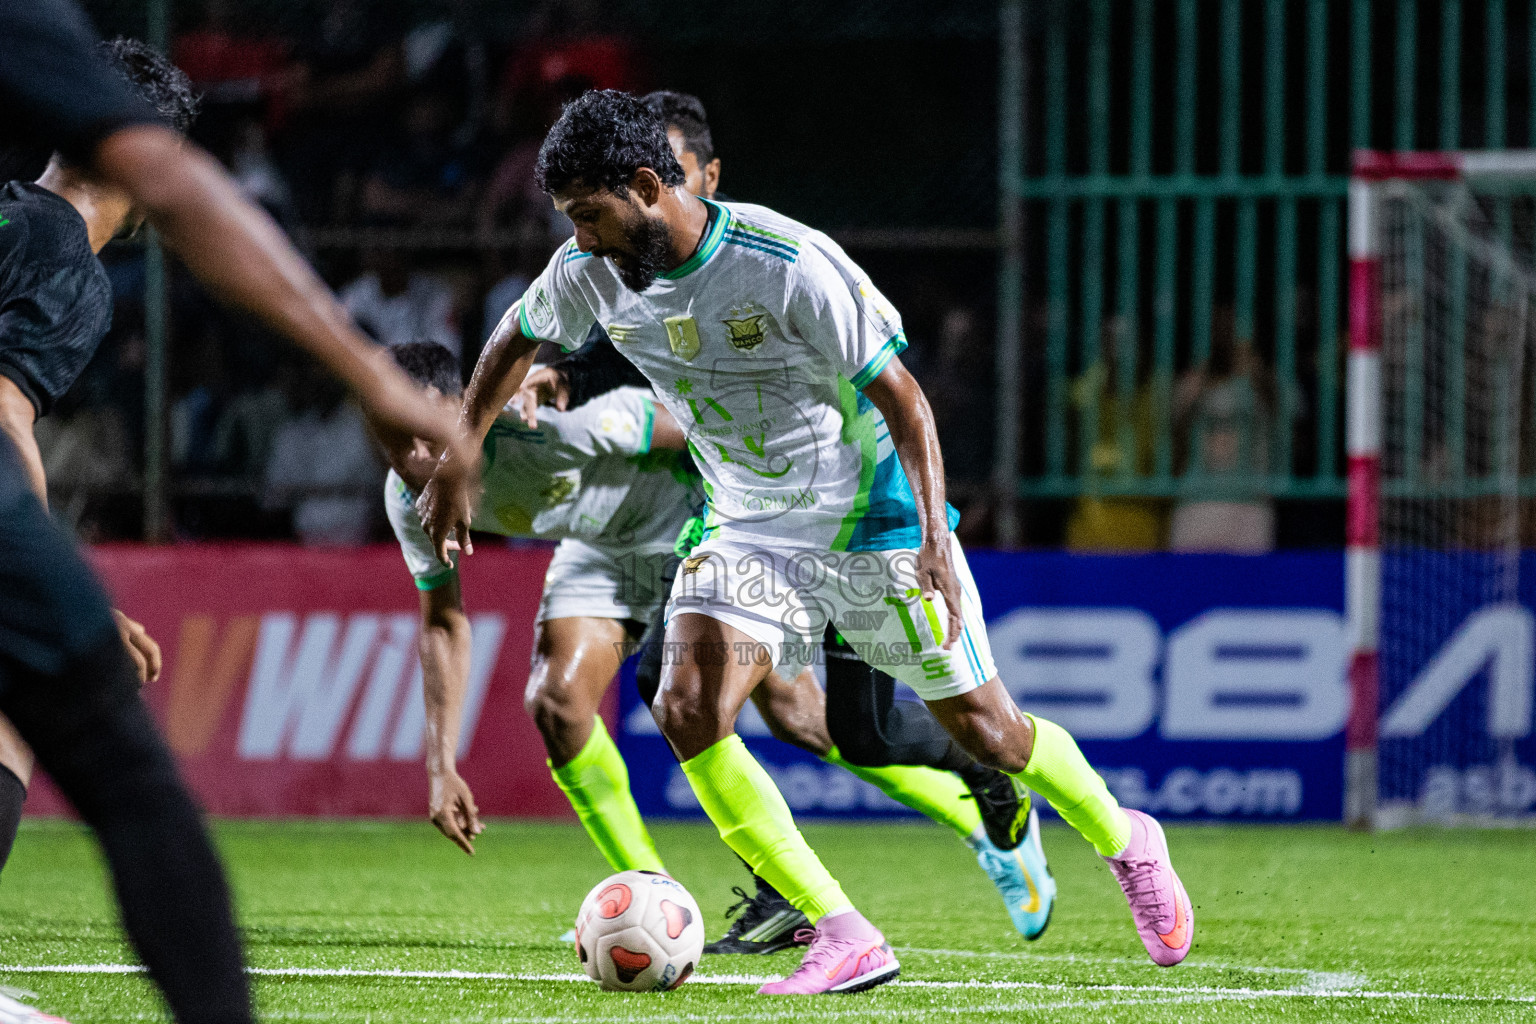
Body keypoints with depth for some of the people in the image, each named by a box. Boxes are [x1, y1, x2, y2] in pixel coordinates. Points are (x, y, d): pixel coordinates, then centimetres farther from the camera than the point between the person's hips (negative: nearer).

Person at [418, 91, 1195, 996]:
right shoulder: (591, 275, -10)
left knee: (984, 728, 5)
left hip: (874, 521, -5)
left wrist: (934, 540, -31)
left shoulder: (788, 266, -27)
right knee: (689, 711, -19)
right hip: (750, 533, 5)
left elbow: (900, 394, -22)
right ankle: (846, 940, -15)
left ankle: (1128, 843, 36)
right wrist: (454, 467, 10)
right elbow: (515, 344, 12)